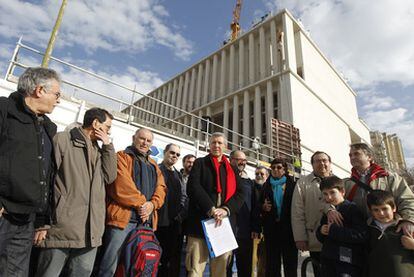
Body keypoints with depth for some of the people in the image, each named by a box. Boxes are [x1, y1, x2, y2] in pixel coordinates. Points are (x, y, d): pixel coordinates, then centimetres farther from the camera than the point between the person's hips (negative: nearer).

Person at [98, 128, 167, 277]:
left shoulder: (153, 164, 21)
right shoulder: (122, 156, 2)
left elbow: (161, 187, 11)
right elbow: (121, 184, -13)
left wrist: (152, 204, -8)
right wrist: (140, 203, -12)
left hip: (146, 220, 6)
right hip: (123, 217, -6)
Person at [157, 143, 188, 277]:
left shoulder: (178, 175, 19)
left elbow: (184, 197, 15)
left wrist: (182, 214, 2)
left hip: (177, 222, 5)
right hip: (161, 221, -5)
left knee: (174, 257, 8)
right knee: (160, 257, 1)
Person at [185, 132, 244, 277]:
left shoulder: (232, 169, 18)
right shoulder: (200, 163, 10)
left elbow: (239, 194, 8)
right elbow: (193, 187, -5)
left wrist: (226, 209, -10)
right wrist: (211, 209, -15)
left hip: (225, 223, 3)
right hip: (201, 221, -3)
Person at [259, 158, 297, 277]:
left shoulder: (292, 185, 2)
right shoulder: (266, 186, 11)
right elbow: (259, 205, 15)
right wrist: (264, 207, -6)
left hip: (288, 228, -2)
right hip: (271, 228, 2)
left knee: (290, 262, 5)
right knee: (272, 262, 7)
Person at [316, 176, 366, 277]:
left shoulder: (352, 209, -10)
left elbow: (362, 235, -23)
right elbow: (321, 238, 20)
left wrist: (333, 229, -22)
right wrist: (321, 231, -4)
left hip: (349, 262, -7)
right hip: (328, 261, 7)